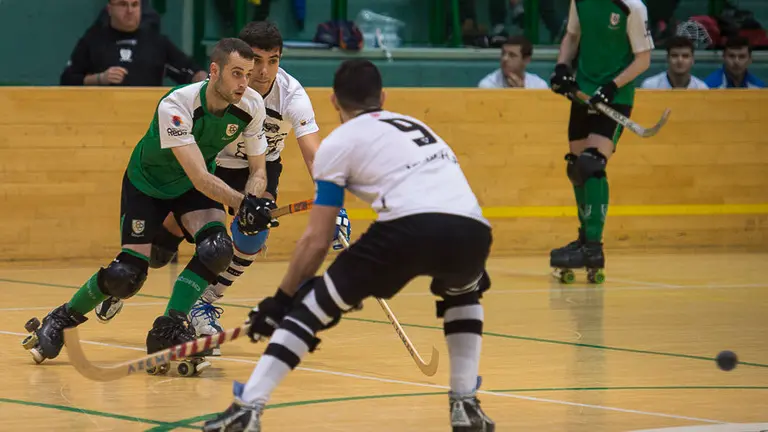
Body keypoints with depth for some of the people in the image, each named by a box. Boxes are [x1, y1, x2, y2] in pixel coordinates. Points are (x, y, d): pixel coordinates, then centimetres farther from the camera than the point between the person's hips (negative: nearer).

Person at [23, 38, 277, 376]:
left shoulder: (252, 105, -21)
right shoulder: (175, 106, -36)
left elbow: (259, 171, -11)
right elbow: (200, 178, -42)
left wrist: (254, 204, -32)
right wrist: (241, 203, -55)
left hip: (193, 188, 4)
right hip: (147, 183, -4)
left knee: (216, 249, -25)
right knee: (127, 274, -12)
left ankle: (167, 333, -10)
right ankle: (62, 319, 16)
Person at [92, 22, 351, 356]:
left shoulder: (292, 96, -29)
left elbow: (313, 154, -36)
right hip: (209, 164, 0)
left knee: (252, 236, -26)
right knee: (166, 239, -2)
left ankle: (206, 303, -3)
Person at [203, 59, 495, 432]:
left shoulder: (339, 142, 19)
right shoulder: (416, 126, 37)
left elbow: (317, 240, 16)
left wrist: (280, 300, 26)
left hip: (412, 227, -5)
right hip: (474, 229, 5)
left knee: (313, 306, 10)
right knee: (463, 295, 38)